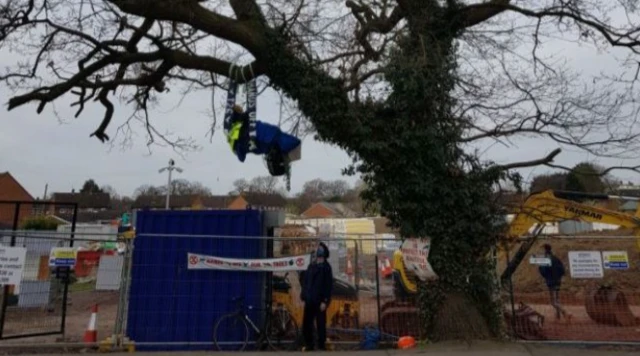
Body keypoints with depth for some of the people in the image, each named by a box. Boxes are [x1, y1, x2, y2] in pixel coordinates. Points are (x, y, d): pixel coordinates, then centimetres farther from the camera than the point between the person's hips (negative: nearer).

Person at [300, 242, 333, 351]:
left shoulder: (326, 267, -3)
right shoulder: (311, 265, 13)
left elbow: (329, 285, -9)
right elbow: (305, 281, 15)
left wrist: (325, 301, -15)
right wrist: (304, 295, 6)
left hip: (319, 301, -5)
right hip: (309, 300, 5)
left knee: (320, 324, 2)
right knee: (306, 323, 8)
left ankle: (321, 346, 12)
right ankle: (309, 344, 21)